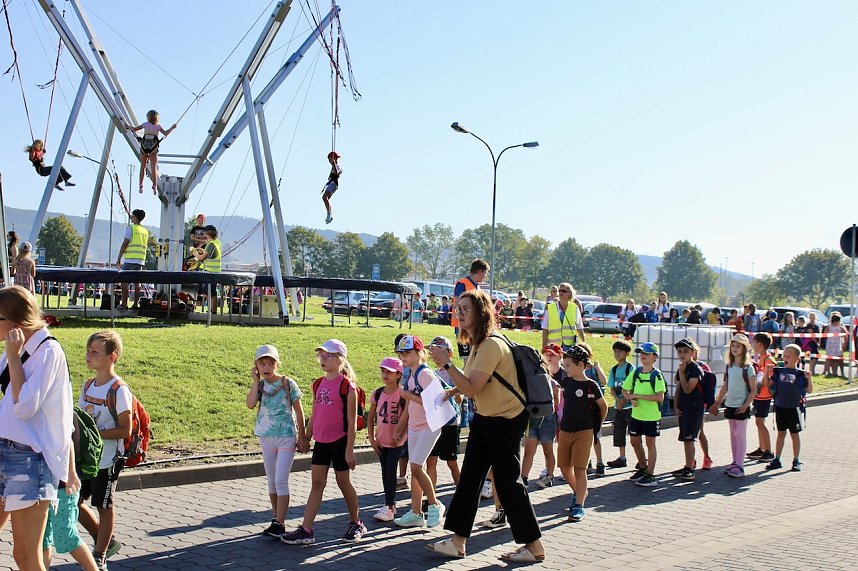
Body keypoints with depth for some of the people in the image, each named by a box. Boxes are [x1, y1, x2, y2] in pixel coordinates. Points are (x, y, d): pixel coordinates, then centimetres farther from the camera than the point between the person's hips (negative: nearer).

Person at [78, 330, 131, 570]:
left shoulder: (119, 390, -17)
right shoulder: (88, 386, 6)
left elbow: (125, 430, -18)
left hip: (107, 459, -7)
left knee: (103, 506, 5)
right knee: (73, 501, 11)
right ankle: (106, 541, 30)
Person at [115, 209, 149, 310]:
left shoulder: (131, 228, -5)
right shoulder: (145, 231, 14)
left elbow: (124, 244, -8)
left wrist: (119, 259, -4)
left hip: (130, 259, -6)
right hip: (141, 260, 6)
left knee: (125, 281, -2)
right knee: (137, 282, 7)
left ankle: (124, 303, -6)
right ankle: (136, 304, 5)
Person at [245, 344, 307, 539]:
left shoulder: (288, 384, -7)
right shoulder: (259, 385, 3)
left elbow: (299, 411, -2)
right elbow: (250, 404, -16)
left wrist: (302, 436, -2)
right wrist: (256, 381, -13)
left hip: (286, 437, -5)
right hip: (266, 437, 5)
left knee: (281, 481, -10)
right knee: (271, 481, 12)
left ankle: (279, 524, -9)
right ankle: (277, 518, 24)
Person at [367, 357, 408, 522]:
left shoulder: (403, 394, -11)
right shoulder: (377, 393, 2)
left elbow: (406, 416, -12)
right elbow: (371, 418, 7)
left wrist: (398, 435, -15)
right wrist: (372, 438, 1)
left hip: (397, 440, -5)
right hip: (381, 440, 5)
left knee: (390, 471, -9)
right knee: (385, 473, 10)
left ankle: (389, 507, -7)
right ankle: (391, 504, 20)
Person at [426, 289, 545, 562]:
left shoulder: (491, 344, -22)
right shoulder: (478, 343, 9)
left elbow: (472, 388, -27)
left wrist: (446, 362, -24)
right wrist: (455, 390, 3)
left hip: (506, 420, -10)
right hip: (485, 418, 10)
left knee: (507, 481, -2)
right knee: (469, 477, 8)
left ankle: (534, 546, 12)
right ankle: (458, 542, 15)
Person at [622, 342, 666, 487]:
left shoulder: (656, 375, -13)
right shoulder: (635, 372, 3)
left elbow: (660, 397, -21)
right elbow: (625, 390, 8)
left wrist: (639, 395, -21)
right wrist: (631, 399, -13)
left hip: (652, 416, -6)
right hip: (636, 414, 6)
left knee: (650, 443, 3)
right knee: (634, 441, 14)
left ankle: (650, 475, 11)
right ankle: (642, 468, 34)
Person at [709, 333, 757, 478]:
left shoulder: (748, 368, -10)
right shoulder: (729, 366, 8)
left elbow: (753, 390, -10)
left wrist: (745, 405, -19)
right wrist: (716, 403, 15)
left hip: (742, 407, -6)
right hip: (730, 405, 6)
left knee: (740, 435, -4)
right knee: (733, 434, 11)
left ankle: (739, 466, -1)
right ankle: (735, 462, 19)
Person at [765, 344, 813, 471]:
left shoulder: (800, 374, -7)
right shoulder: (779, 372, 4)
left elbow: (809, 390, -6)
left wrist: (809, 378, -22)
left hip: (794, 408, -3)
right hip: (780, 407, 3)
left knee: (794, 434, 7)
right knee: (781, 433, 11)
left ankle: (796, 461, 17)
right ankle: (777, 460, 16)